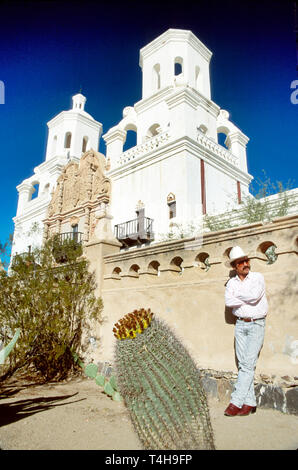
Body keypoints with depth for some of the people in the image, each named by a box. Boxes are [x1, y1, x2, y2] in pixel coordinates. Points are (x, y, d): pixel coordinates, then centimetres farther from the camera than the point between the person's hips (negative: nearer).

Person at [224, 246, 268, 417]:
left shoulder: (258, 277, -2)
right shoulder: (231, 282, 7)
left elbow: (254, 295, -20)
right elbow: (229, 301, -9)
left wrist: (238, 295, -6)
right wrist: (249, 299, -12)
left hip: (257, 325, -4)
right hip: (240, 325, 4)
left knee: (248, 364, -8)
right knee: (243, 364, 5)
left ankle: (236, 401, -4)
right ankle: (250, 402, 14)